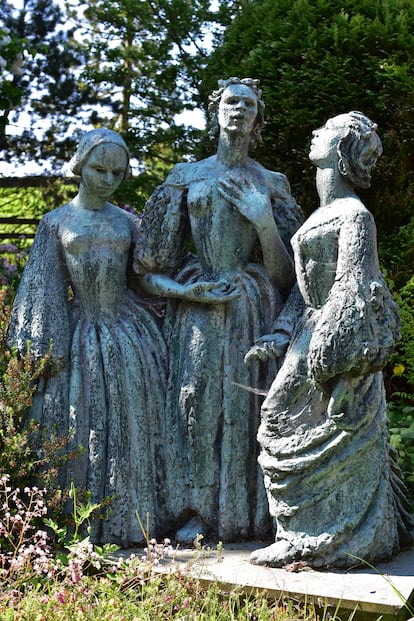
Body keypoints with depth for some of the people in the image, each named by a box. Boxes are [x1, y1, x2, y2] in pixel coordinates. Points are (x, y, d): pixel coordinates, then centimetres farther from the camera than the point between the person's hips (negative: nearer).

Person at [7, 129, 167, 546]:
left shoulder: (126, 222, 9)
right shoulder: (56, 223, 3)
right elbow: (47, 291, 1)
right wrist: (50, 348, -5)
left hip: (130, 336, 2)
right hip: (81, 337, -2)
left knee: (132, 433, 5)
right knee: (80, 437, 2)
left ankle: (127, 522, 15)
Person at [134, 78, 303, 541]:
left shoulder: (271, 184, 9)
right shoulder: (186, 176, 10)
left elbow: (284, 276, 3)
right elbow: (150, 266, 9)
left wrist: (263, 220, -9)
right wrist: (182, 289, -9)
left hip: (252, 310, 0)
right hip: (198, 311, 0)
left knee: (247, 404, -2)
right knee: (196, 401, -3)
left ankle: (249, 514, 11)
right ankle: (195, 512, 8)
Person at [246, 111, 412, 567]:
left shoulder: (353, 214, -13)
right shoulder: (323, 213, 15)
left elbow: (352, 292, -18)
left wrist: (325, 357, -22)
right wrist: (280, 337, 9)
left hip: (338, 346, -9)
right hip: (312, 334, 9)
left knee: (328, 441, -1)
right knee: (283, 426, 13)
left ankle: (323, 541, 12)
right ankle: (306, 534, 24)